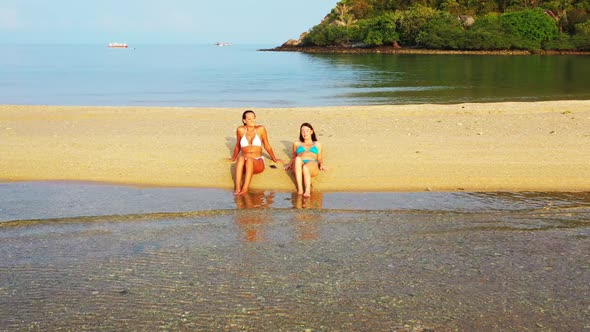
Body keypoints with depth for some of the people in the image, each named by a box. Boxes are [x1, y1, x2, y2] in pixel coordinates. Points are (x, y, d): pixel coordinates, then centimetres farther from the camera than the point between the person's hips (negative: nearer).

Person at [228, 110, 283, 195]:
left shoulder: (261, 129, 3)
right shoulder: (240, 130, 6)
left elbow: (267, 146, 17)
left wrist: (274, 159, 26)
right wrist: (233, 158, 36)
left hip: (258, 164, -1)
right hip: (244, 165, 1)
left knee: (249, 160, -36)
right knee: (241, 158, -35)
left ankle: (245, 188, -50)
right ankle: (238, 188, -49)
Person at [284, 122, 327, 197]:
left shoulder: (317, 144, 32)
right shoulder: (297, 144, 33)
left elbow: (320, 159, 29)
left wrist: (321, 164, 8)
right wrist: (290, 164, 14)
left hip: (312, 166, 0)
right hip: (298, 166, 0)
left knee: (306, 167, -41)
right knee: (298, 159, -40)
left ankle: (308, 190, -65)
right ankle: (299, 188, -53)